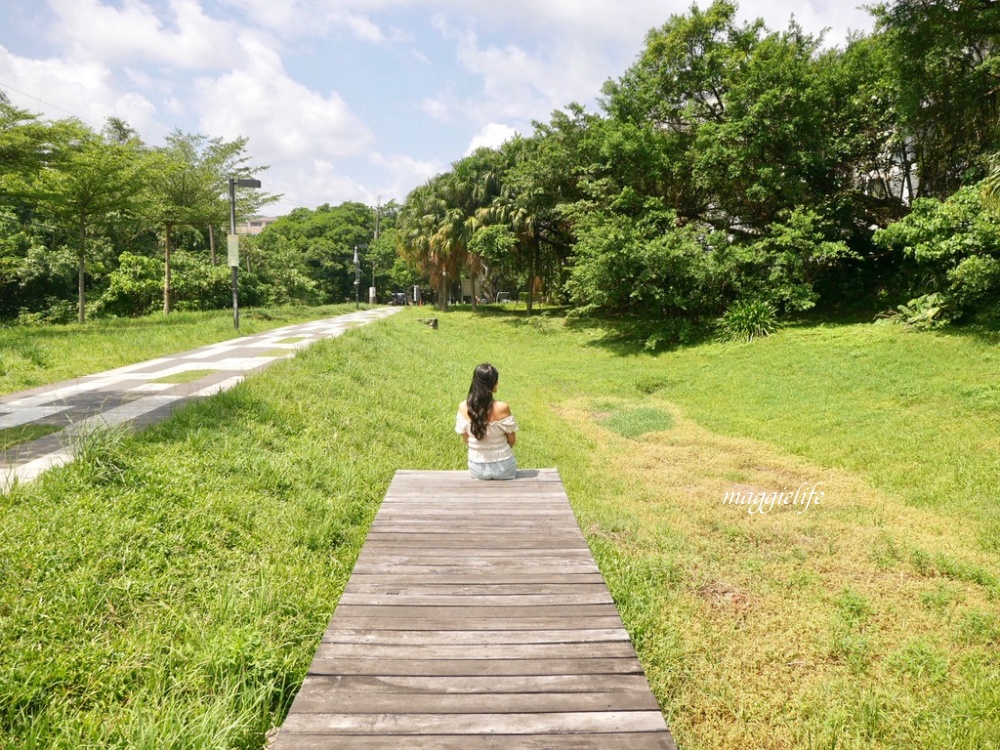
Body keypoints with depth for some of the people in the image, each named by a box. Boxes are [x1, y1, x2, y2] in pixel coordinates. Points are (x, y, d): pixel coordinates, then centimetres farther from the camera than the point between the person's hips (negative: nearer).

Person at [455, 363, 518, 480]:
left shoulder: (463, 407, -15)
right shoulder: (502, 408, -23)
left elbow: (466, 440, -2)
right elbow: (512, 440, -10)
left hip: (477, 469, 2)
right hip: (504, 468, -2)